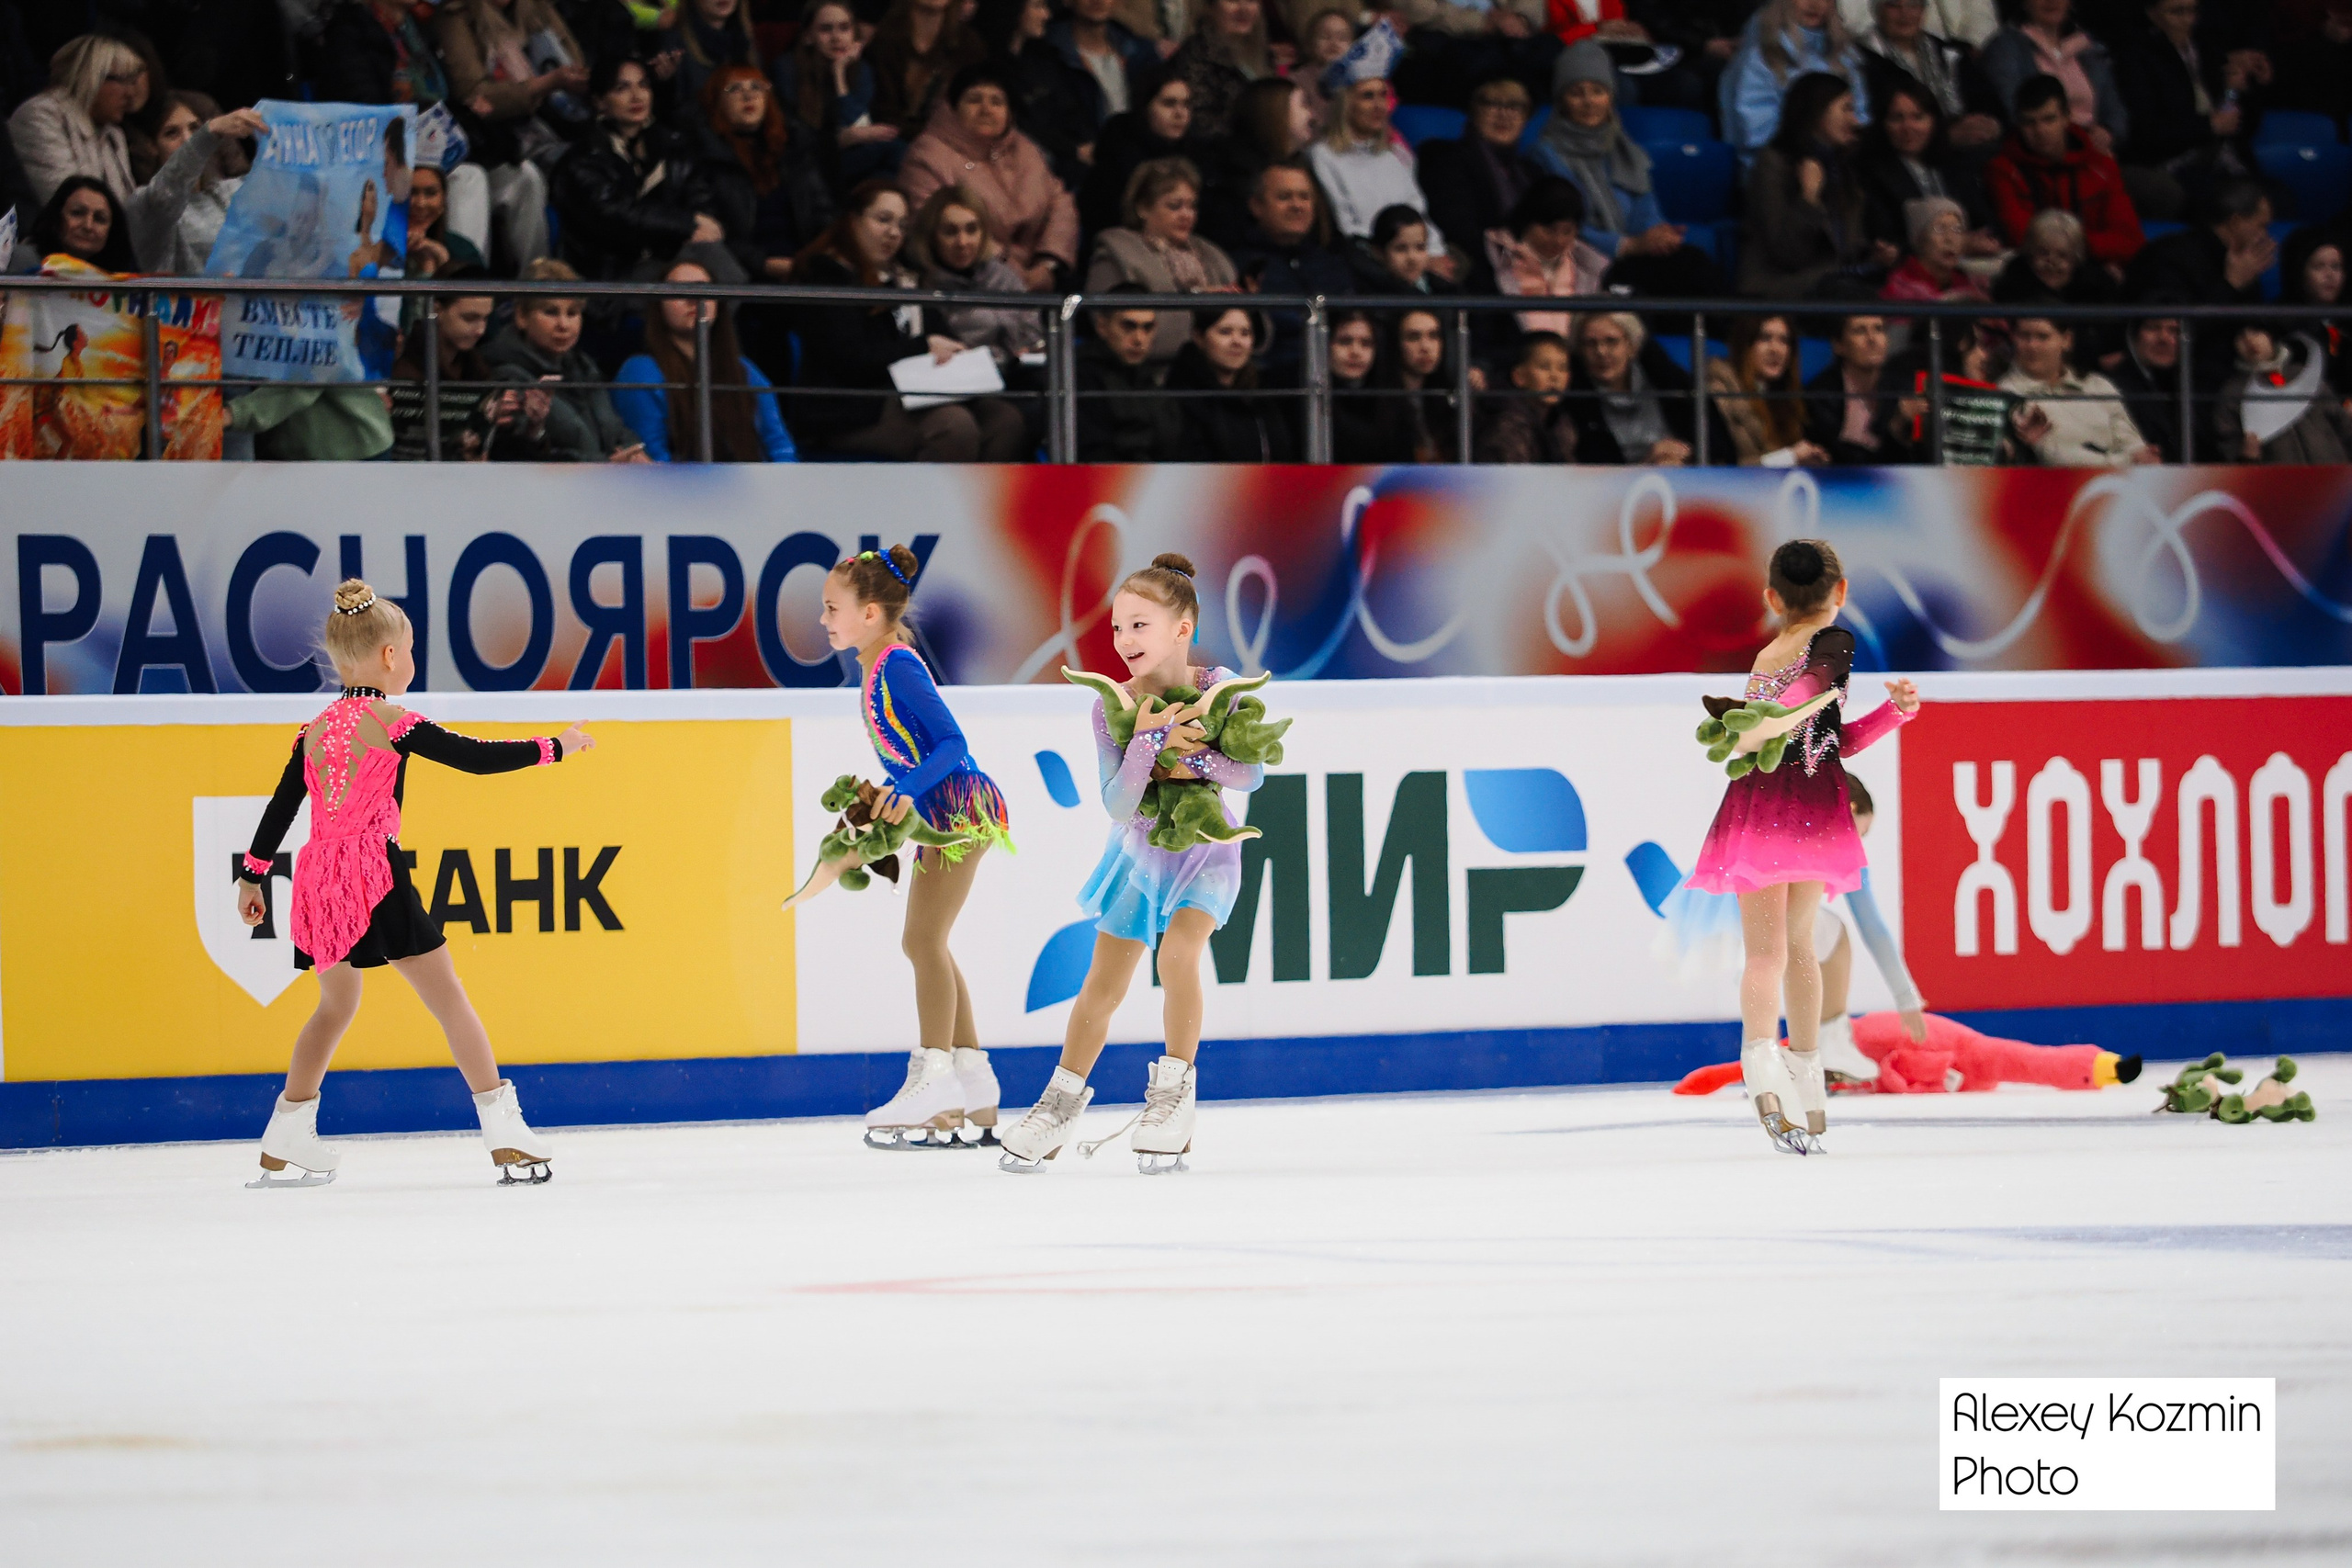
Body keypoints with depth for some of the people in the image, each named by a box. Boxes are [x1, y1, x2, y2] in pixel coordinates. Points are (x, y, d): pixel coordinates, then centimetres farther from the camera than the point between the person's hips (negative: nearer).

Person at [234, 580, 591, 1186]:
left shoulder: (315, 731, 12)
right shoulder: (392, 721, -6)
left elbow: (280, 806, 16)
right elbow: (474, 757, -8)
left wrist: (253, 875, 24)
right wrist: (553, 747, 1)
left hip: (319, 880, 7)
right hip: (374, 875, -6)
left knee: (336, 1005, 25)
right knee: (447, 998, -3)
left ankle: (285, 1143, 26)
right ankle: (507, 1139, -9)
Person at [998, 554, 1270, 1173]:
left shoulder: (1219, 687, -21)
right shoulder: (1112, 705, -19)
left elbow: (1252, 773, -21)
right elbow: (1118, 804, -25)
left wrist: (1195, 760, -36)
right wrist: (1149, 740, -39)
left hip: (1206, 849, -2)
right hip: (1138, 851, 2)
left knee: (1176, 953, -25)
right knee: (1103, 982, 6)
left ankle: (1174, 1092, -9)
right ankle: (1061, 1103, 25)